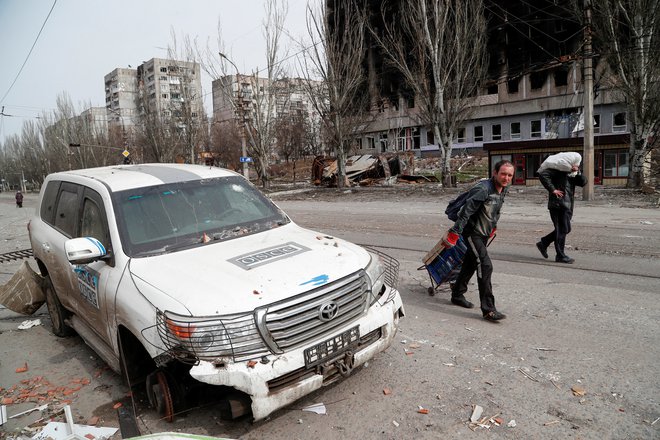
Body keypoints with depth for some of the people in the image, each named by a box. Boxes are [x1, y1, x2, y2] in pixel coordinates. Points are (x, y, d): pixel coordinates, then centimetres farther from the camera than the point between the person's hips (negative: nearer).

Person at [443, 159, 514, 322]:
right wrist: (455, 232, -28)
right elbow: (467, 211, -27)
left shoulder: (504, 189, 2)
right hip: (472, 232, -9)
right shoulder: (483, 189, -26)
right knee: (485, 266, -16)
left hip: (484, 233, 9)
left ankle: (457, 295, 35)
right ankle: (488, 309, -12)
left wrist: (493, 226, 27)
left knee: (470, 264, 18)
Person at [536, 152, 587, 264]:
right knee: (563, 229, -6)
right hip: (558, 204, -9)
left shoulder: (573, 173, 17)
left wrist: (577, 172, -9)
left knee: (564, 229, 14)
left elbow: (583, 182, 8)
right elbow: (542, 174, -20)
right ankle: (560, 256, 1)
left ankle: (543, 243, 26)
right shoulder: (557, 169, -8)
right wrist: (552, 190, -21)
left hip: (568, 205, 9)